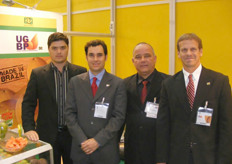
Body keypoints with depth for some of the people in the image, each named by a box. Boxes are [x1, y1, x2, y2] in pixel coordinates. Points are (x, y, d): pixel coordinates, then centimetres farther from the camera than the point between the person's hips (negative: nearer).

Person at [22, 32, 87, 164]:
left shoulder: (80, 72, 0)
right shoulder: (37, 74, 0)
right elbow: (28, 104, 0)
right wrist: (29, 128, -12)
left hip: (73, 134, 1)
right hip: (48, 135, 0)